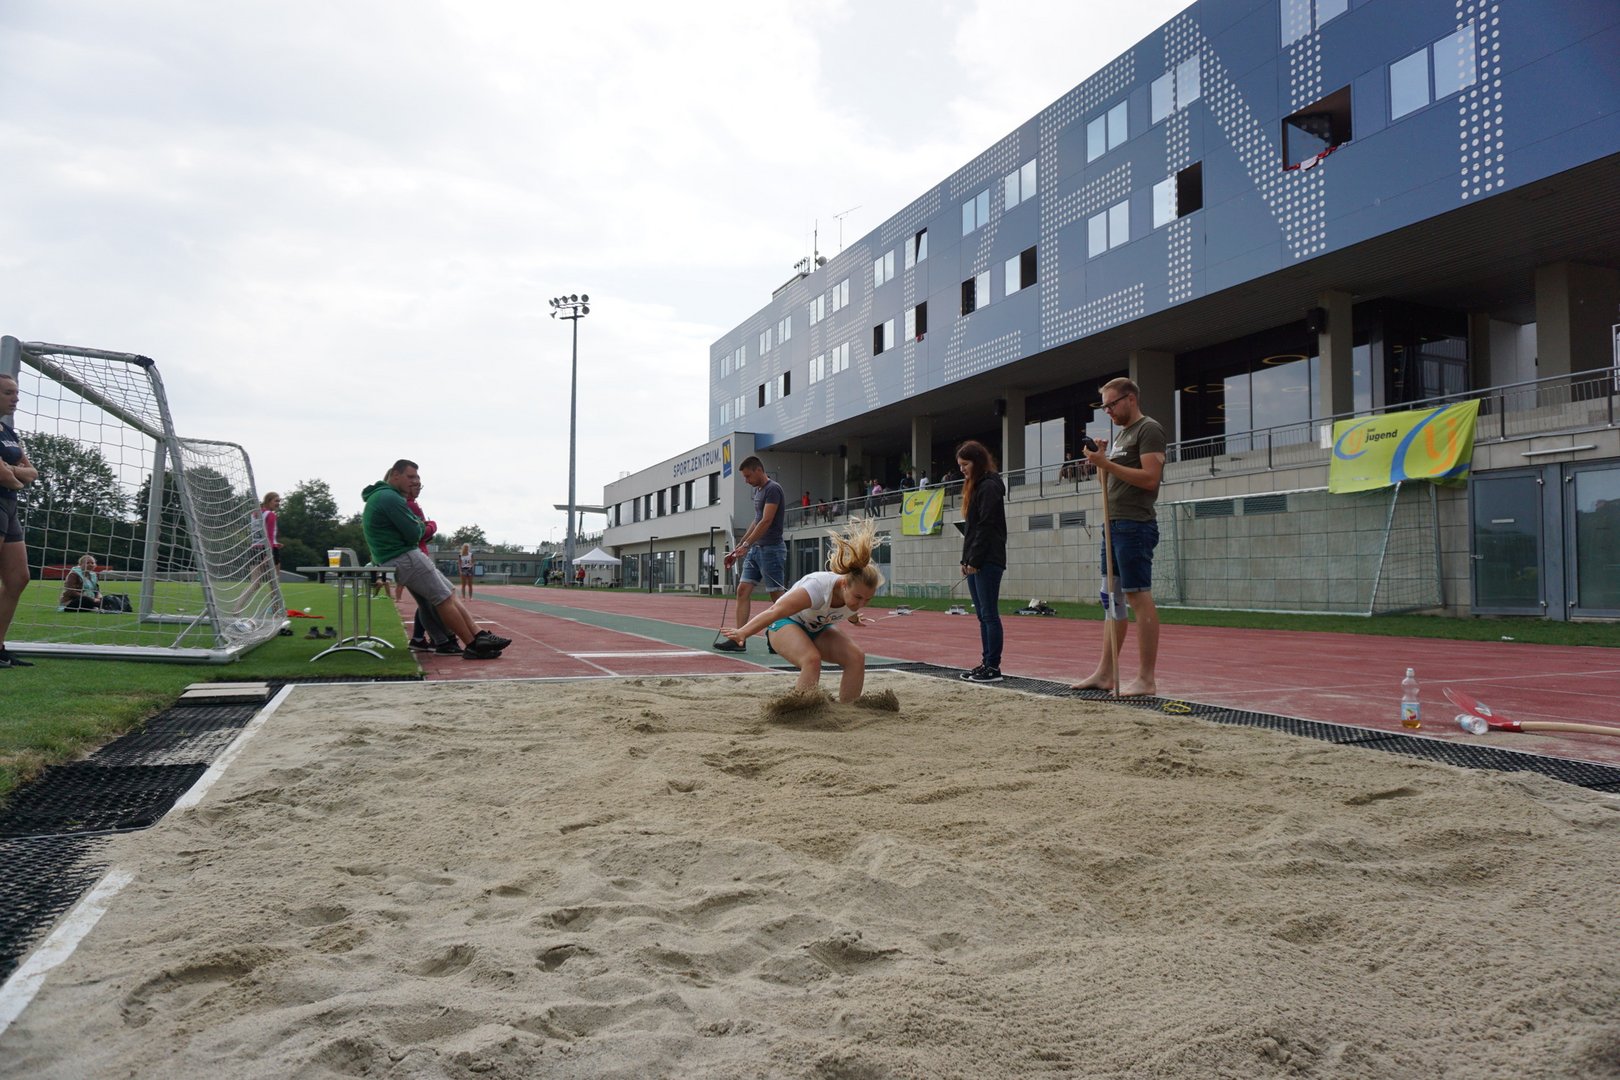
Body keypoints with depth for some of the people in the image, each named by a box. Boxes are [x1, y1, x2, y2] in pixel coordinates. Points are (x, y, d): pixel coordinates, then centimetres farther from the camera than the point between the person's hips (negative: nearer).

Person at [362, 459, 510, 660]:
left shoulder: (379, 496, 20)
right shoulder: (390, 498, -16)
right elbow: (414, 535, -17)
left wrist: (417, 526, 5)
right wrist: (421, 526, 5)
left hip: (395, 559, 11)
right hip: (405, 559, -11)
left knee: (450, 593, 7)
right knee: (445, 599, -9)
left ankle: (480, 636, 1)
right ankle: (473, 646, -6)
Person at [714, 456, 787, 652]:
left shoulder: (773, 489, -12)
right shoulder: (757, 490, 16)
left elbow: (766, 521, -20)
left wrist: (746, 545, -25)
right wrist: (738, 547, 21)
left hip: (770, 549, -9)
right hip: (755, 549, 9)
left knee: (777, 596, -4)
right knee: (743, 590, 2)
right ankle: (738, 641, 1)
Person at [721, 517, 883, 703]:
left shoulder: (857, 592, -19)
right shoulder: (818, 587, -40)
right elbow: (776, 611, -41)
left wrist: (854, 619, 32)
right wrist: (743, 632, -50)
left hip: (818, 628, 6)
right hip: (786, 624, -6)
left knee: (856, 657, -18)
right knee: (812, 659, -36)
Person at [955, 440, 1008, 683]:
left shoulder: (989, 487, -10)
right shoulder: (975, 487, 20)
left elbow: (986, 526, -16)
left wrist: (974, 560, -17)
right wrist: (966, 559, 15)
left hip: (988, 561, -10)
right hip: (976, 561, 10)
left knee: (989, 613, -7)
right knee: (982, 615, 10)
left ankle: (994, 667, -3)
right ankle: (986, 663, 14)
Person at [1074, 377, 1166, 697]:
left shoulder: (1148, 429, -6)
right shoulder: (1120, 434, 21)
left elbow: (1150, 478, -18)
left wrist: (1107, 464, -18)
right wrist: (1101, 461, 4)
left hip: (1134, 526, -9)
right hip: (1114, 524, 9)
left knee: (1139, 598, -9)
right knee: (1112, 598, 9)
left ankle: (1146, 679, -6)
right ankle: (1106, 673, 14)